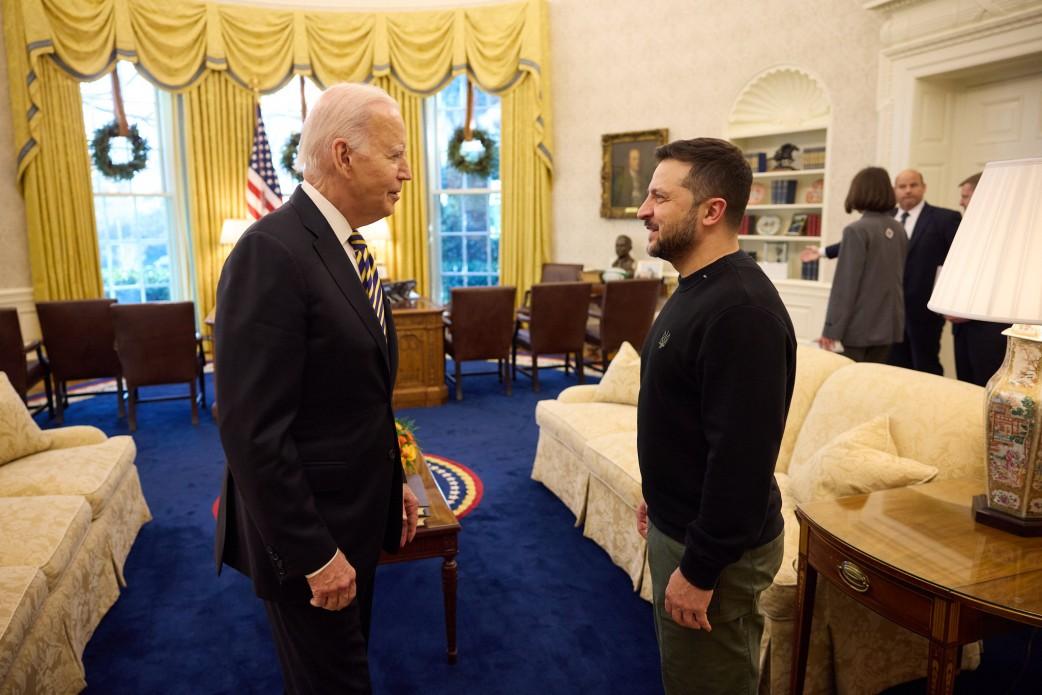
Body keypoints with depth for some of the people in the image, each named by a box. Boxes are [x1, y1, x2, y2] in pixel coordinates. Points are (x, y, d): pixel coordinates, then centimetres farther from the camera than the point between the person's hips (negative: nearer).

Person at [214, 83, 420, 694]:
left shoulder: (346, 247, 6)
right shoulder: (272, 253, -23)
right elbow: (252, 432, -25)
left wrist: (393, 481, 13)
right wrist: (313, 555, -20)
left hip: (358, 514, 8)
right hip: (308, 529, -8)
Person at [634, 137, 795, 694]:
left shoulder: (741, 309, -26)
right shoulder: (697, 289, 7)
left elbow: (742, 455, -28)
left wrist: (699, 571, -22)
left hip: (714, 546, -9)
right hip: (677, 524, 10)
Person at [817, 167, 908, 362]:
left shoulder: (857, 230, -14)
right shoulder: (899, 230, 8)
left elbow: (845, 284, -16)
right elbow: (898, 276, 15)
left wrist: (831, 329, -13)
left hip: (861, 326, -6)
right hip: (889, 323, 6)